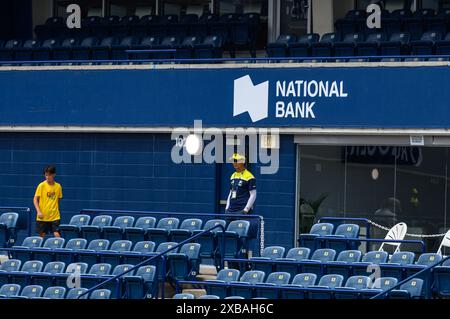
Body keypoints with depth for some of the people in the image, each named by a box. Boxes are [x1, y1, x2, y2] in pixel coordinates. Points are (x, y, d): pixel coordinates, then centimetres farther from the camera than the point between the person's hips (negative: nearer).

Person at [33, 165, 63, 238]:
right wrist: (38, 211, -13)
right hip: (43, 216, -1)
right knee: (42, 235, 5)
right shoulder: (41, 186, -4)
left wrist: (57, 211, 10)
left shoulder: (58, 186, 3)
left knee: (57, 235, -11)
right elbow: (35, 199, -3)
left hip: (55, 216, 1)